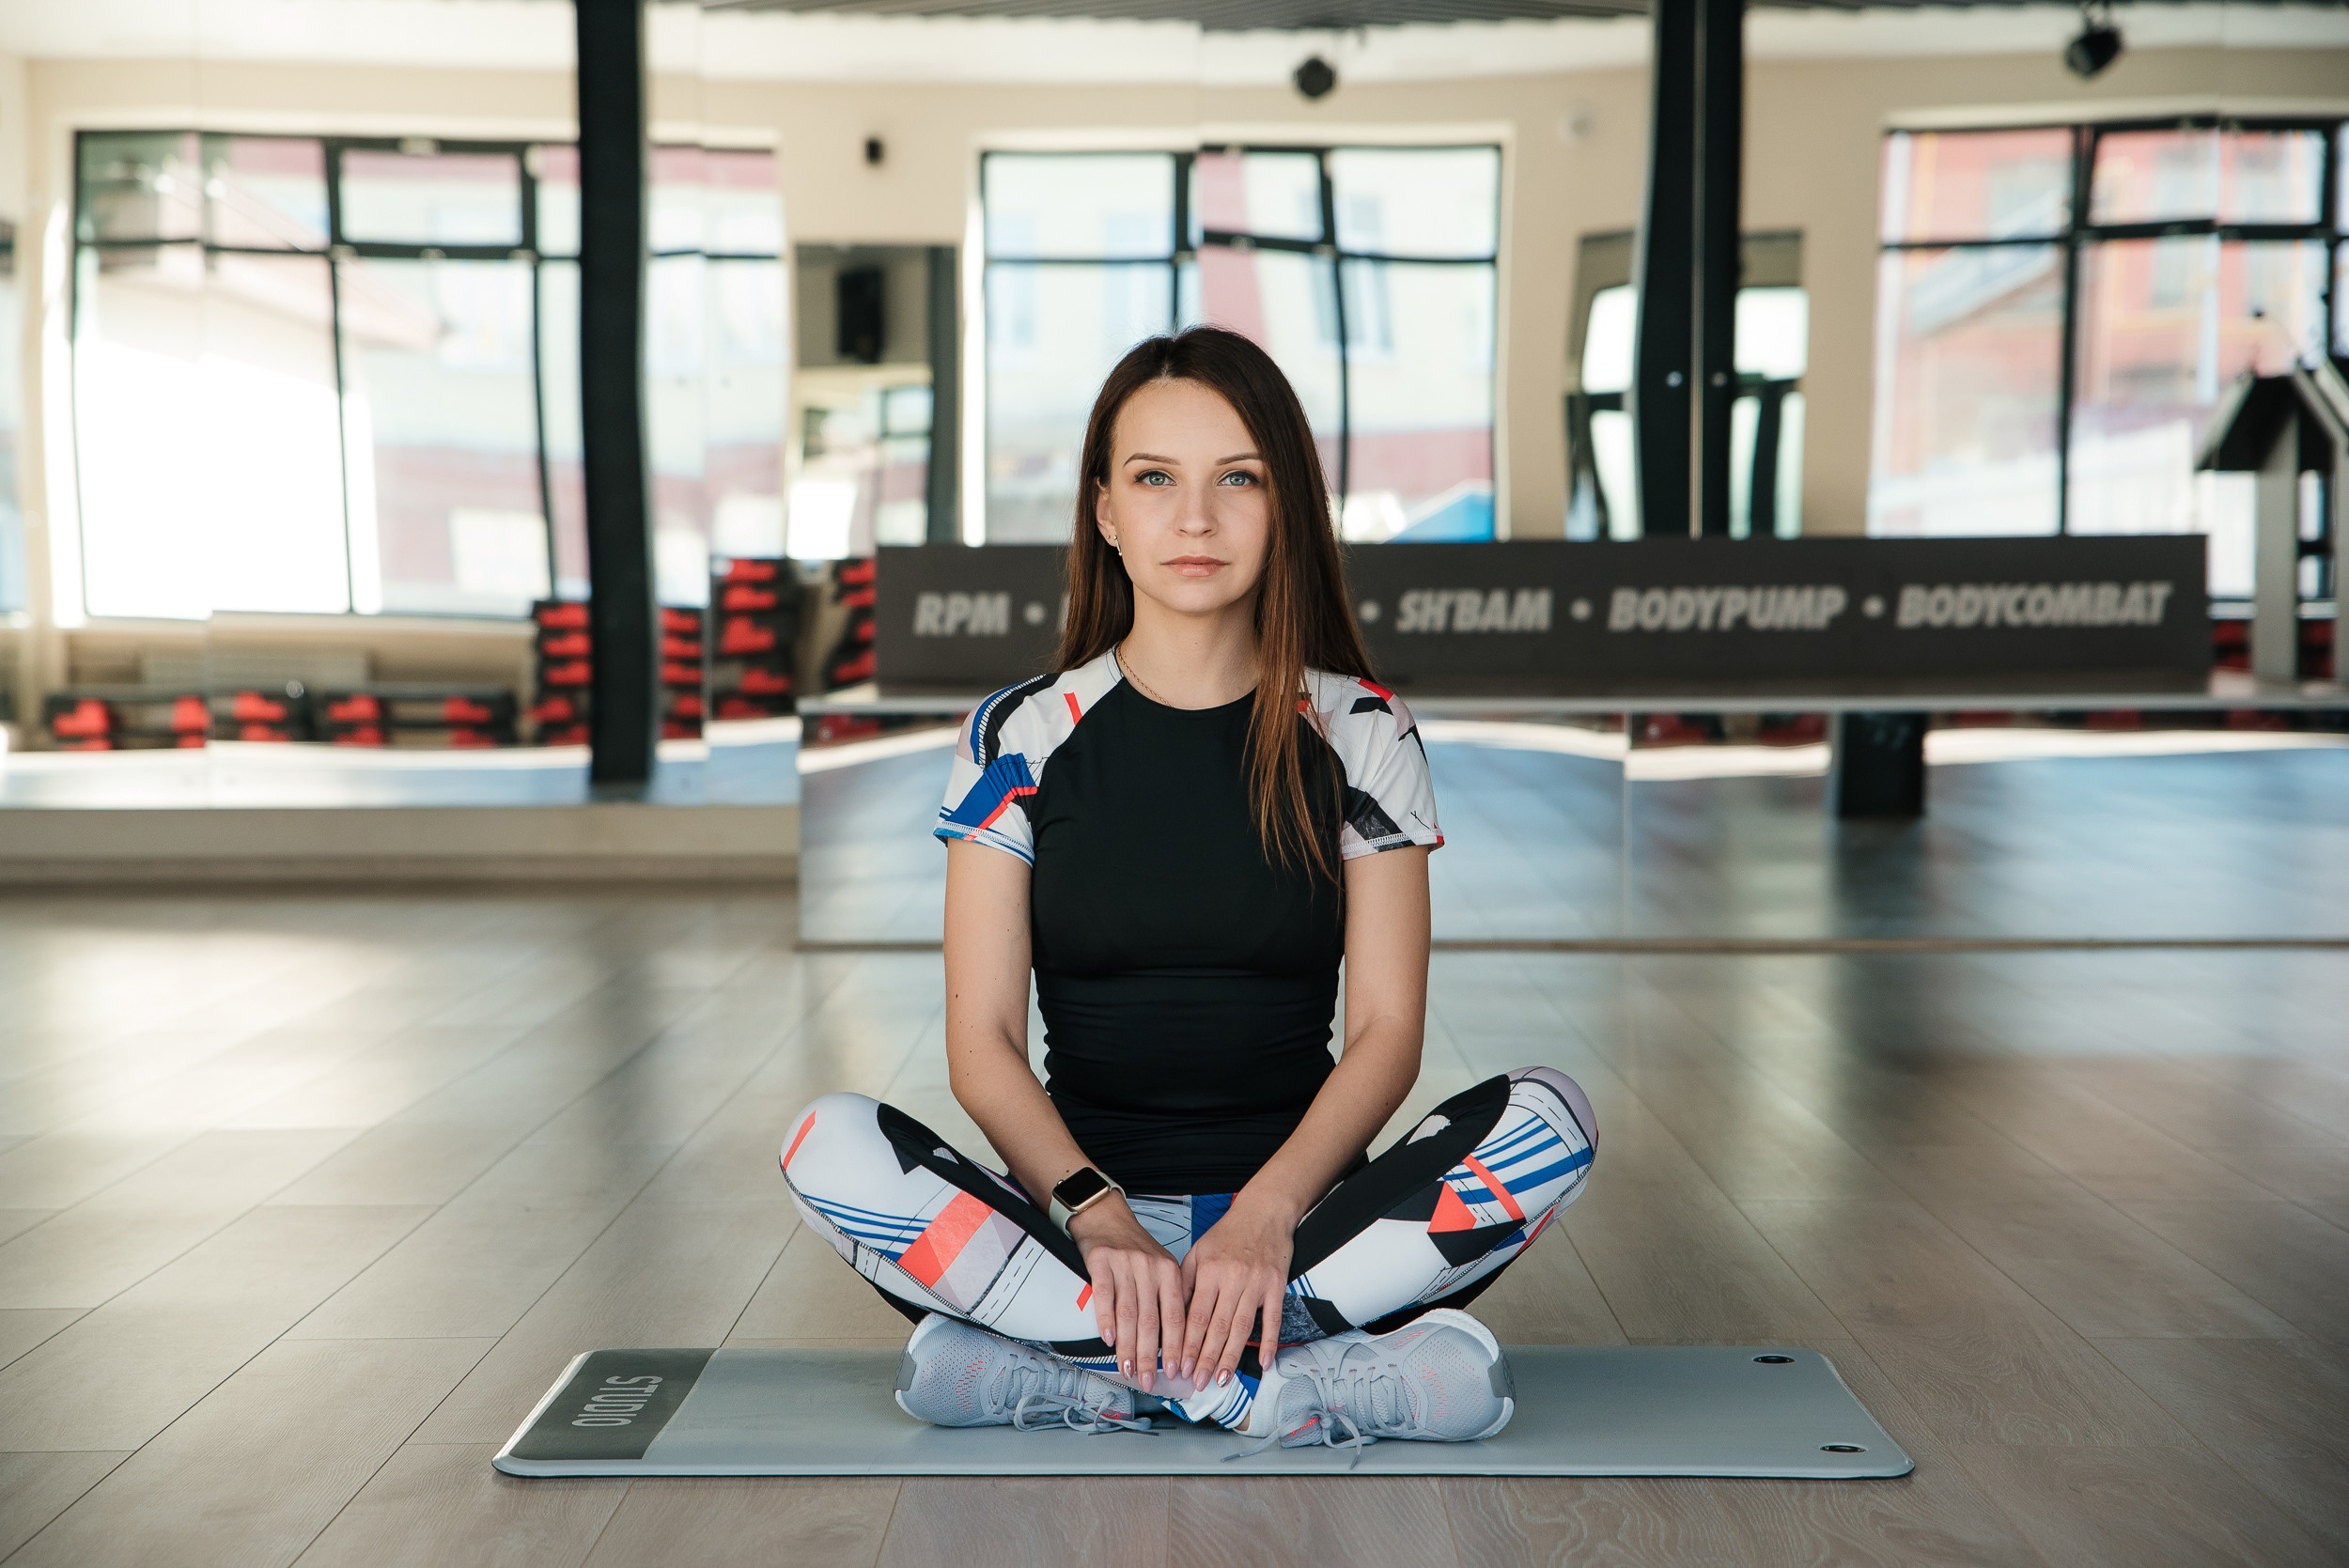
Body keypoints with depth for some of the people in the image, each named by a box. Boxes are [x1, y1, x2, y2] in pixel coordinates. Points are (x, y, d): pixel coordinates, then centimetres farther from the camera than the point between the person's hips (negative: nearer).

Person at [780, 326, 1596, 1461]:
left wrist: (1265, 1214, -20)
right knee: (829, 1143, -27)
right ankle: (1315, 1374, -29)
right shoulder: (1021, 736, 3)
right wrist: (1097, 1213, -21)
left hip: (1297, 1210, 1)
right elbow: (982, 1043, -3)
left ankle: (1062, 1364, -27)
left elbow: (1386, 1028, -3)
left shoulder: (1360, 734, 3)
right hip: (1078, 1209, 0)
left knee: (1550, 1119, -26)